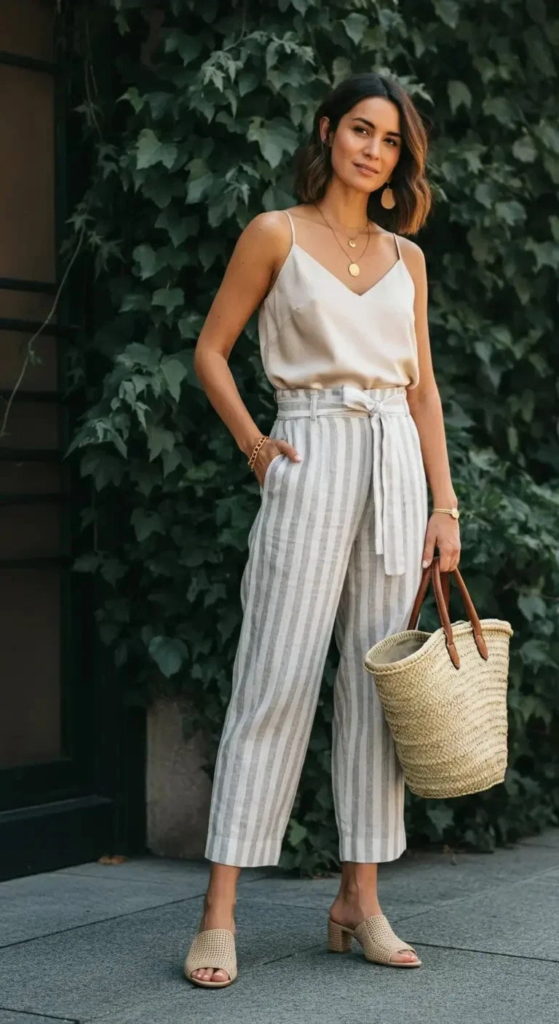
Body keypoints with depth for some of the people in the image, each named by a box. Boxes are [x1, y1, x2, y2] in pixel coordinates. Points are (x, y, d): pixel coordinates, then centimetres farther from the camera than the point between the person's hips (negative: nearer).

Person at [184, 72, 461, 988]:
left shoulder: (405, 257, 14)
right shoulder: (277, 235, 3)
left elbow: (423, 387, 14)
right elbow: (210, 350, 5)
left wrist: (444, 503, 7)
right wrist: (253, 444, -6)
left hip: (395, 466, 5)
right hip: (313, 459, -4)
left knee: (378, 681, 4)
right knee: (277, 680, -9)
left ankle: (360, 899, 11)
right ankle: (220, 914, -7)